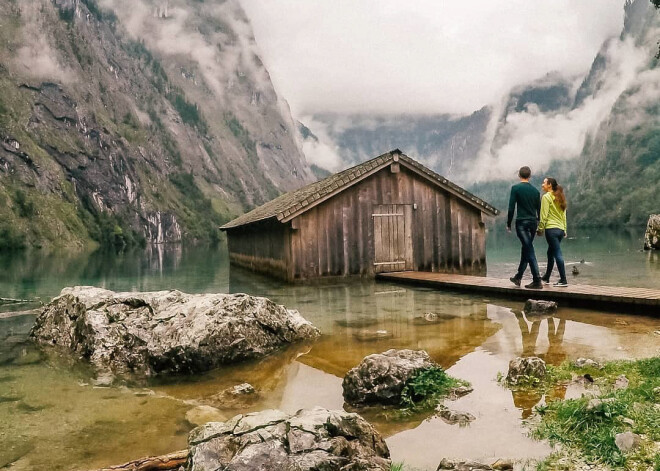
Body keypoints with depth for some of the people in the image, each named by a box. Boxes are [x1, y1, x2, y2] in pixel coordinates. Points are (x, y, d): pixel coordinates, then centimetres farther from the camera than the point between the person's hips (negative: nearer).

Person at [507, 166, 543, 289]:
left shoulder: (516, 188, -5)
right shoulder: (535, 190, 10)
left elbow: (511, 208, -9)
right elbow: (539, 209, 12)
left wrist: (508, 224, -1)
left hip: (521, 223, -5)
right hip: (533, 223, 5)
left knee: (529, 251, -7)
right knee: (526, 250, 16)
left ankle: (537, 281, -11)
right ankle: (518, 277, 27)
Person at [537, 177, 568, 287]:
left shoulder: (546, 197, -6)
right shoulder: (559, 198, 17)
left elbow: (544, 215, -11)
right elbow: (563, 215, 17)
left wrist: (540, 229, -7)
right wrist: (564, 230, 19)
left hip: (551, 229, -8)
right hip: (560, 229, 8)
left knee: (557, 254, -9)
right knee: (550, 253, 18)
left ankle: (563, 280, -10)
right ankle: (546, 277, 27)